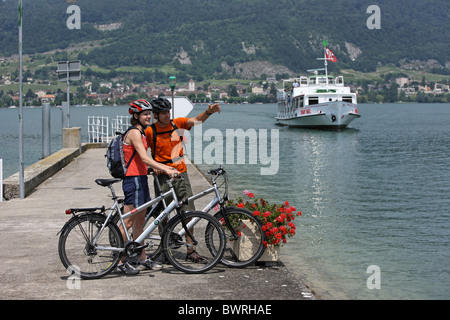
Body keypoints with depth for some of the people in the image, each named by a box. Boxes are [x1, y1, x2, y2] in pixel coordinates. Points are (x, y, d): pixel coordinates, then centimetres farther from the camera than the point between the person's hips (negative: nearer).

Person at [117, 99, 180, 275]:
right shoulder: (134, 132, -13)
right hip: (133, 180, -10)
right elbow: (144, 158, -23)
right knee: (128, 222, -5)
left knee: (140, 221, 14)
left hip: (141, 179, 10)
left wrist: (165, 167, 15)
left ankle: (142, 257, 21)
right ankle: (121, 261, 0)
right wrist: (165, 169, -28)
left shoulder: (140, 133, 18)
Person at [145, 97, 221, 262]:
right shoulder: (150, 131, -6)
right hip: (162, 175, -3)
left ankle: (190, 250, 5)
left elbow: (196, 120, -7)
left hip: (180, 173, 3)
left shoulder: (177, 123, 3)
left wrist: (209, 112, -25)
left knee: (188, 211, -1)